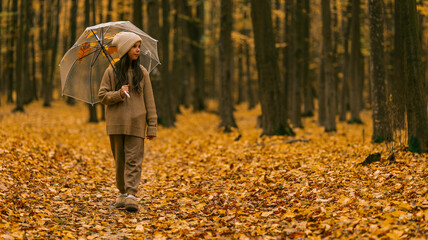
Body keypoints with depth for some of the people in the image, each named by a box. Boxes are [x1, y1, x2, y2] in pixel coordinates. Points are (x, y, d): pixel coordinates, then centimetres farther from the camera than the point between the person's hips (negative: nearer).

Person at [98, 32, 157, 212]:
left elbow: (149, 101, 6)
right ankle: (122, 192, 19)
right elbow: (102, 96, 2)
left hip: (136, 123, 0)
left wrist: (152, 126, 2)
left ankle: (131, 195, -12)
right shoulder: (111, 72, 3)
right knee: (120, 160, 7)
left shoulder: (142, 72, 7)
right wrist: (119, 94, -17)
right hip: (116, 123, 0)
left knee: (133, 159, -8)